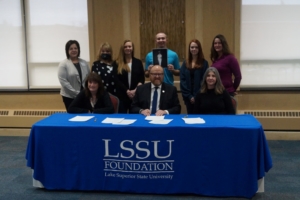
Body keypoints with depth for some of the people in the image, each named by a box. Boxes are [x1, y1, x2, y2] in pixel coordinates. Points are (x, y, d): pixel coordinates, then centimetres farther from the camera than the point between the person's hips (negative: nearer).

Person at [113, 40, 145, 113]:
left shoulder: (138, 62, 10)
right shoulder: (117, 63, 4)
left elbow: (142, 78, 5)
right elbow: (117, 80, -3)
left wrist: (136, 90, -11)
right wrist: (127, 91, -12)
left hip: (135, 95, 1)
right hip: (122, 95, -1)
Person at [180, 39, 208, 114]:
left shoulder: (204, 63, 1)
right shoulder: (185, 63, 10)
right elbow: (182, 80, 4)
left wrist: (196, 96, -11)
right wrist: (189, 95, -6)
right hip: (188, 96, 3)